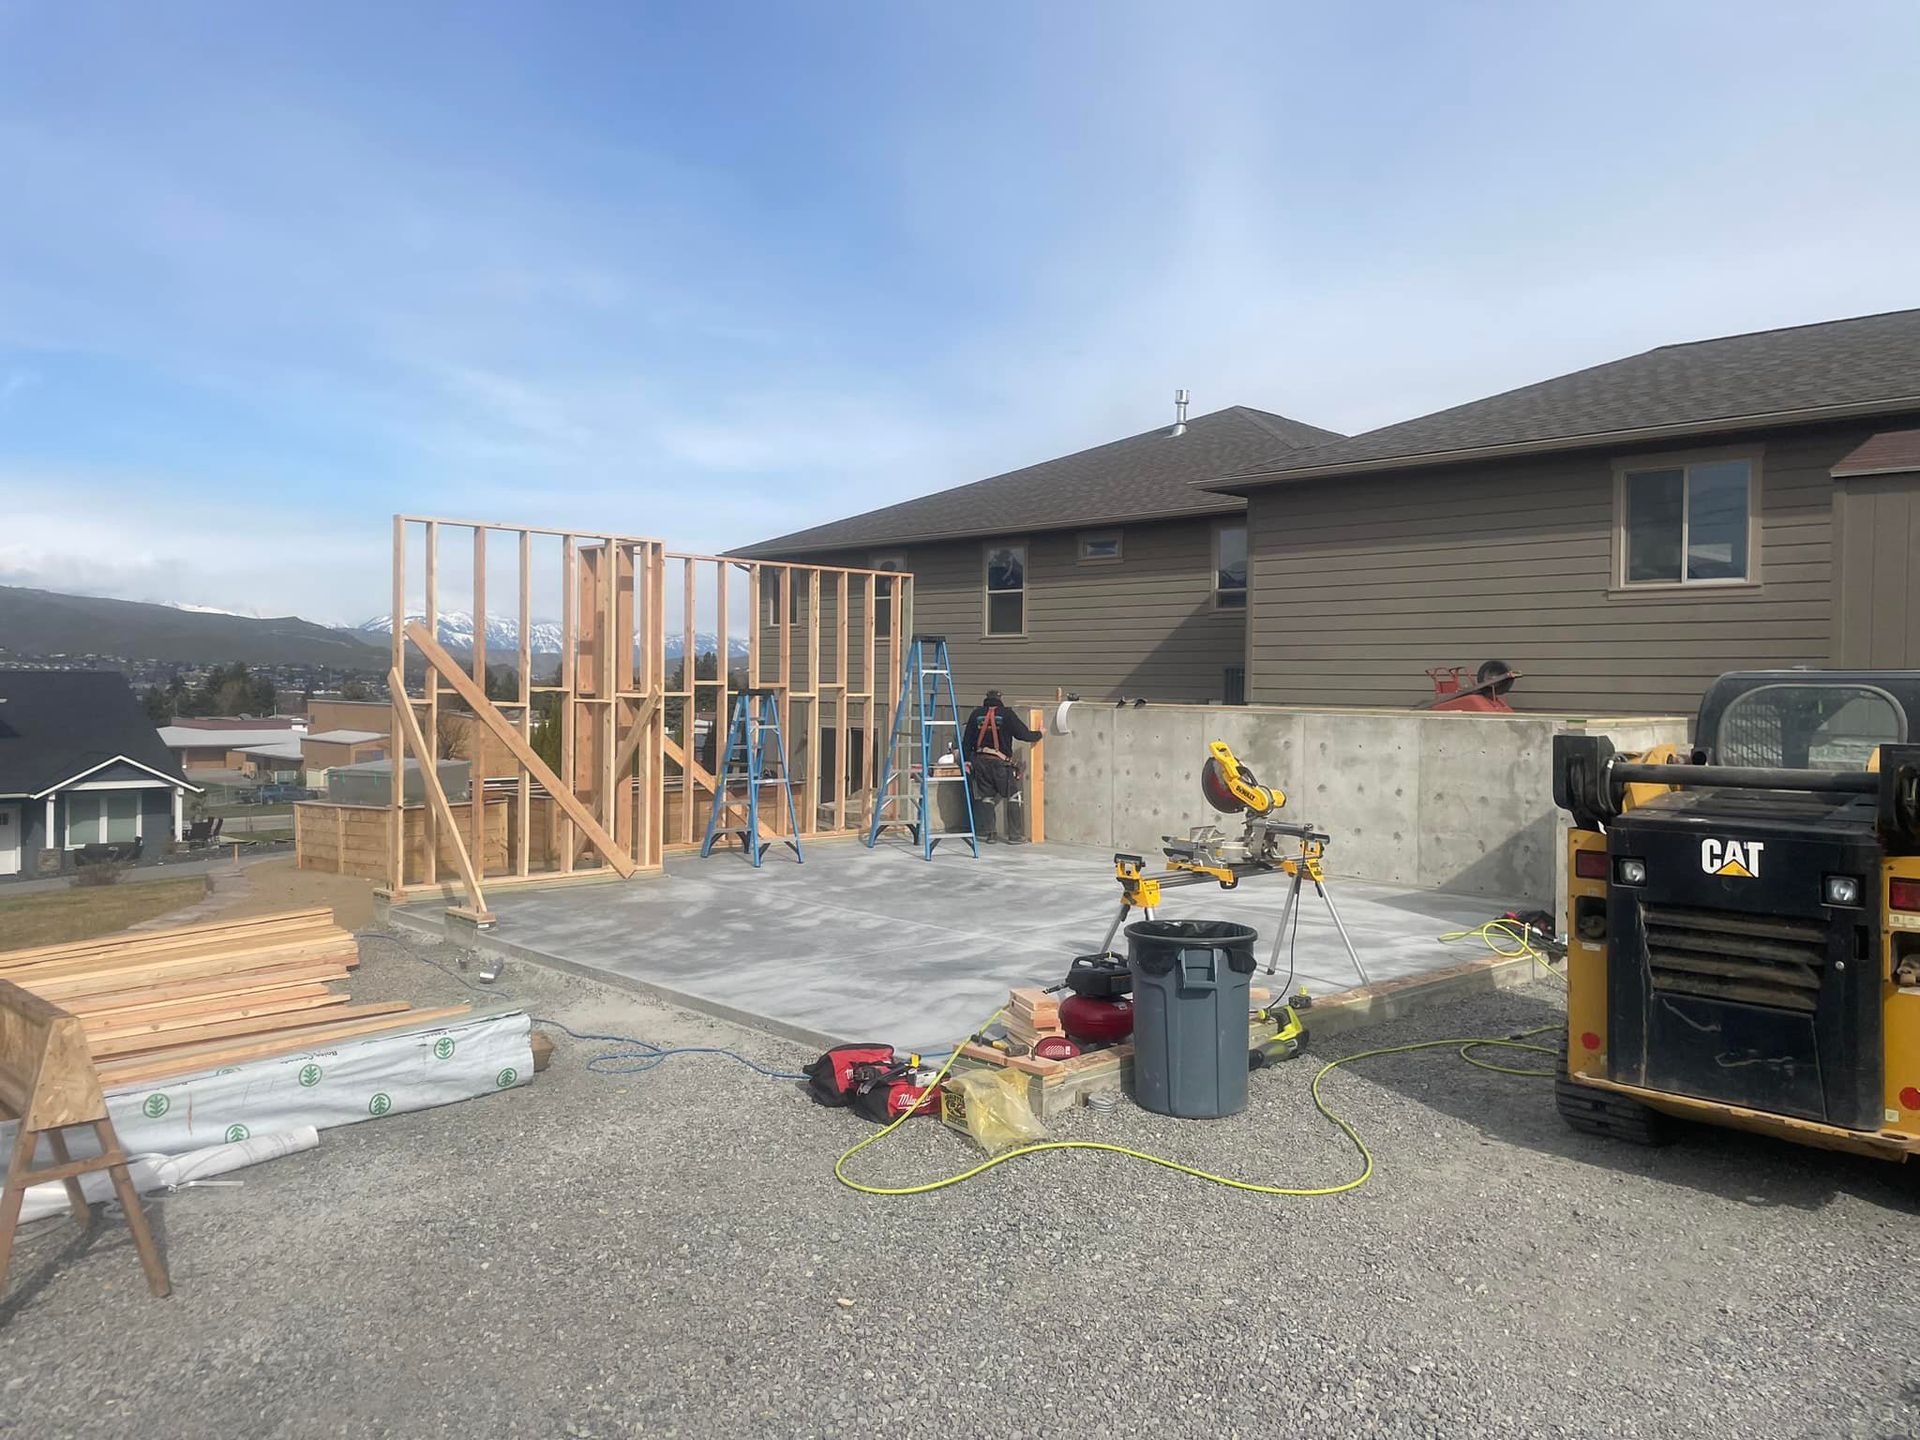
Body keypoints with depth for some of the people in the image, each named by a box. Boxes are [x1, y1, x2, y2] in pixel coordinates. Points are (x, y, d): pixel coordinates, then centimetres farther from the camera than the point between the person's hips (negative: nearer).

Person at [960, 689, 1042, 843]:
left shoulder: (976, 714, 7)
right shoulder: (1007, 714, -4)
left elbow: (967, 740, 8)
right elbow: (1023, 734, -5)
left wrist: (966, 760, 14)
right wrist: (1040, 734, 13)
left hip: (980, 761, 4)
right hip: (1000, 761, -4)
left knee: (986, 797, 12)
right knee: (1014, 797, 6)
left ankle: (986, 834, 9)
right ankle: (1015, 835, 5)